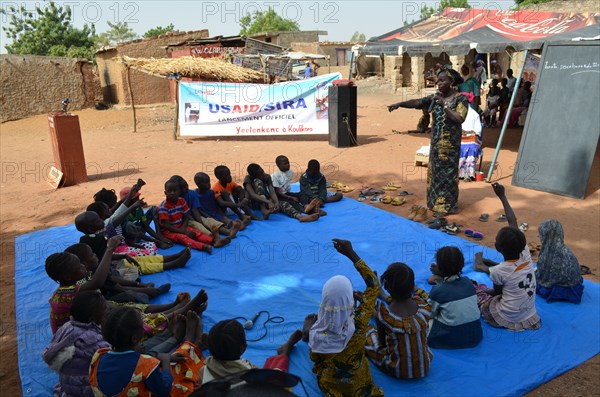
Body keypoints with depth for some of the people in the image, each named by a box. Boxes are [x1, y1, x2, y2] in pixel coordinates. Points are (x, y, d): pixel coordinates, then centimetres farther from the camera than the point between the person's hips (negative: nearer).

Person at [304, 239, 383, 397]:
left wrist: (309, 328, 4)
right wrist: (351, 253, -19)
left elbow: (314, 357, -9)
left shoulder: (317, 333, -33)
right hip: (358, 382, 0)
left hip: (331, 383, 0)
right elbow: (374, 285, -19)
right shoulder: (359, 322, -33)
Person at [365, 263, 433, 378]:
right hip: (424, 369, 3)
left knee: (369, 330, 19)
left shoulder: (382, 314, -29)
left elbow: (382, 343, -9)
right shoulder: (425, 307, -22)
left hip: (396, 372, -3)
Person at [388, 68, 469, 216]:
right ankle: (437, 202, 23)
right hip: (436, 141, 6)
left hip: (450, 142, -6)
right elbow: (417, 102, -6)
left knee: (447, 172, 0)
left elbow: (459, 119, -21)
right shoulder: (436, 97, 6)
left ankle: (447, 206, 10)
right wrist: (400, 104, -20)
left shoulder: (461, 99, -9)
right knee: (435, 171, 11)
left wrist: (444, 106, -27)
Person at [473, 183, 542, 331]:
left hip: (505, 320, -5)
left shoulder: (498, 271, -24)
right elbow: (513, 223, -5)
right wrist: (502, 196, 1)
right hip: (530, 317, 5)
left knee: (472, 288, 11)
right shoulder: (526, 256, -12)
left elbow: (497, 291, -4)